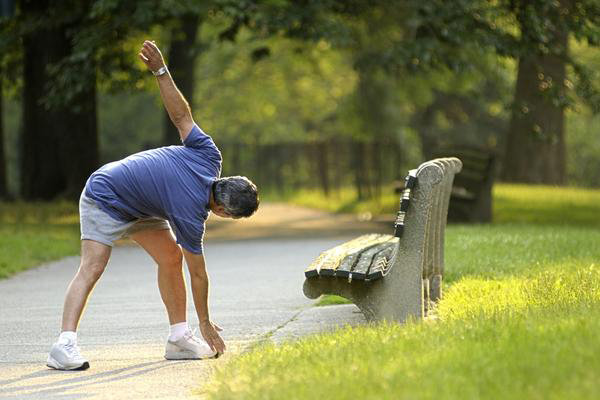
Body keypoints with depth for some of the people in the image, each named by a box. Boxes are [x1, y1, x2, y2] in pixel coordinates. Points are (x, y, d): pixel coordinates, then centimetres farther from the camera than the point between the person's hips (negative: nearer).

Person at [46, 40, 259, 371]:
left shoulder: (209, 157, -16)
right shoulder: (191, 215, -31)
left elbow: (181, 114, -10)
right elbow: (197, 273, -20)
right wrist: (205, 324, -10)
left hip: (140, 206, 9)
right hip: (105, 198, -9)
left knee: (171, 257, 3)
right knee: (92, 266, -23)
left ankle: (179, 338, 8)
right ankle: (65, 345, -32)